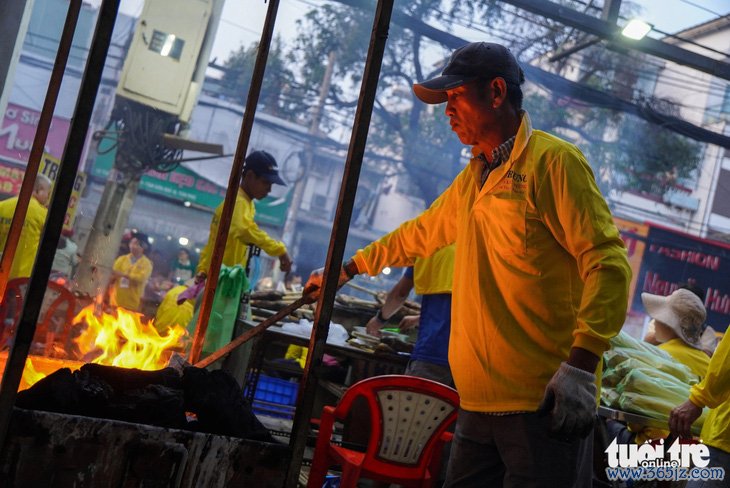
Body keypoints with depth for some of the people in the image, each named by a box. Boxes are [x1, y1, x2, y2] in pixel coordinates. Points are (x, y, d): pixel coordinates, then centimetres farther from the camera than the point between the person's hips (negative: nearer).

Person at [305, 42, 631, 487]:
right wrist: (346, 270, 40)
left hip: (544, 404, -8)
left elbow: (607, 262, -15)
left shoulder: (553, 161, -7)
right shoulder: (471, 180, 19)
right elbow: (418, 235, 34)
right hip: (480, 401, 8)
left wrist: (580, 366, -23)